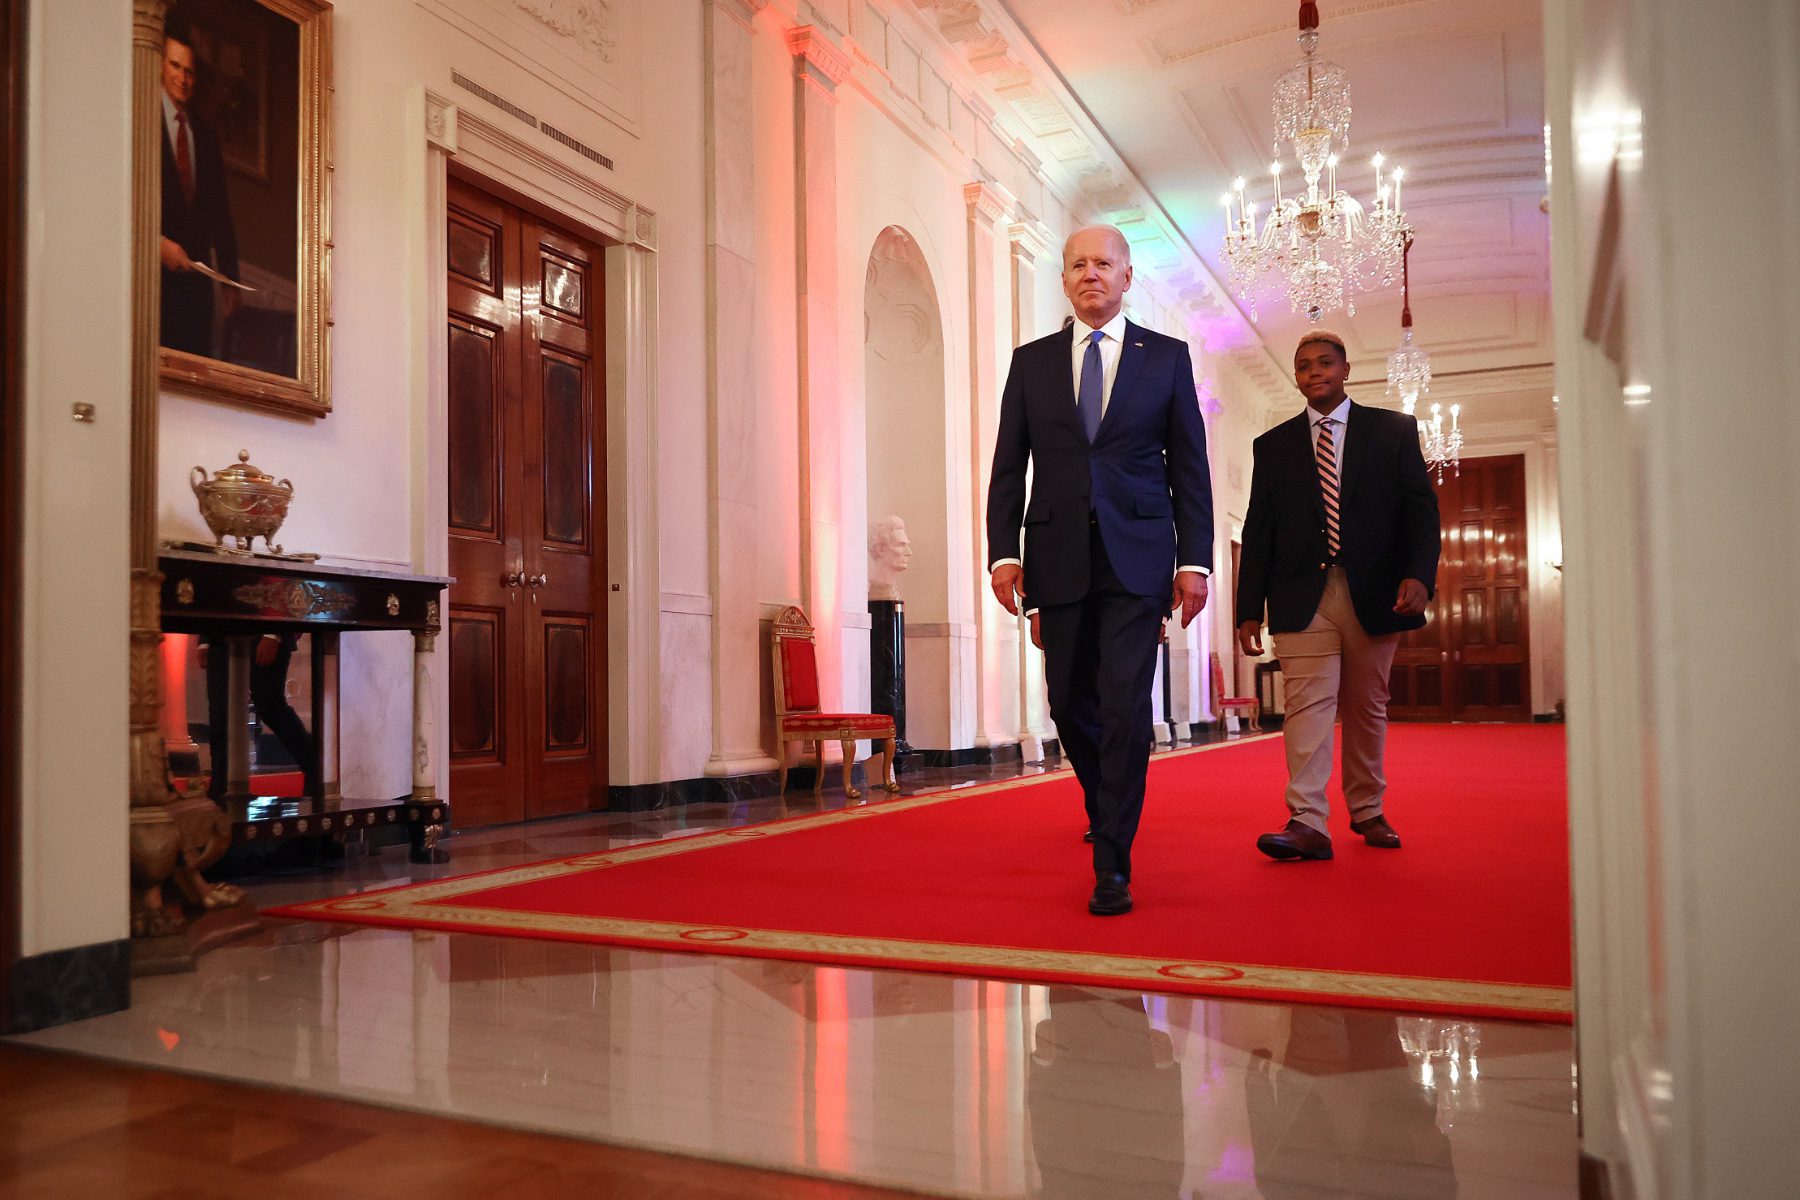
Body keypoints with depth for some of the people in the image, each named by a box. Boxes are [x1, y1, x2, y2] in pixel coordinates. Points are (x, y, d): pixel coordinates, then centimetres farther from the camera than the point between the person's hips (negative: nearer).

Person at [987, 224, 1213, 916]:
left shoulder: (1167, 357, 8)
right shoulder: (1031, 361, 12)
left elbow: (1189, 467, 6)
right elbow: (1008, 466, 9)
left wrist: (1195, 560, -3)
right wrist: (1003, 551, -3)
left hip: (1137, 557, -2)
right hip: (1058, 559, 2)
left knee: (1125, 706, -10)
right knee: (1070, 704, 8)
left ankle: (1113, 866, -3)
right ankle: (1107, 809, 35)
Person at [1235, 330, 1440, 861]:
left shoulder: (1394, 430, 9)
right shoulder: (1273, 445, 12)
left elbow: (1421, 509, 2)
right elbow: (1258, 531, 8)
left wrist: (1419, 574, -15)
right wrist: (1249, 608, 2)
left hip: (1374, 596, 0)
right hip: (1304, 598, 0)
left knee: (1367, 709, 9)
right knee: (1307, 706, -10)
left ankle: (1367, 812, 23)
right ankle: (1307, 823, -13)